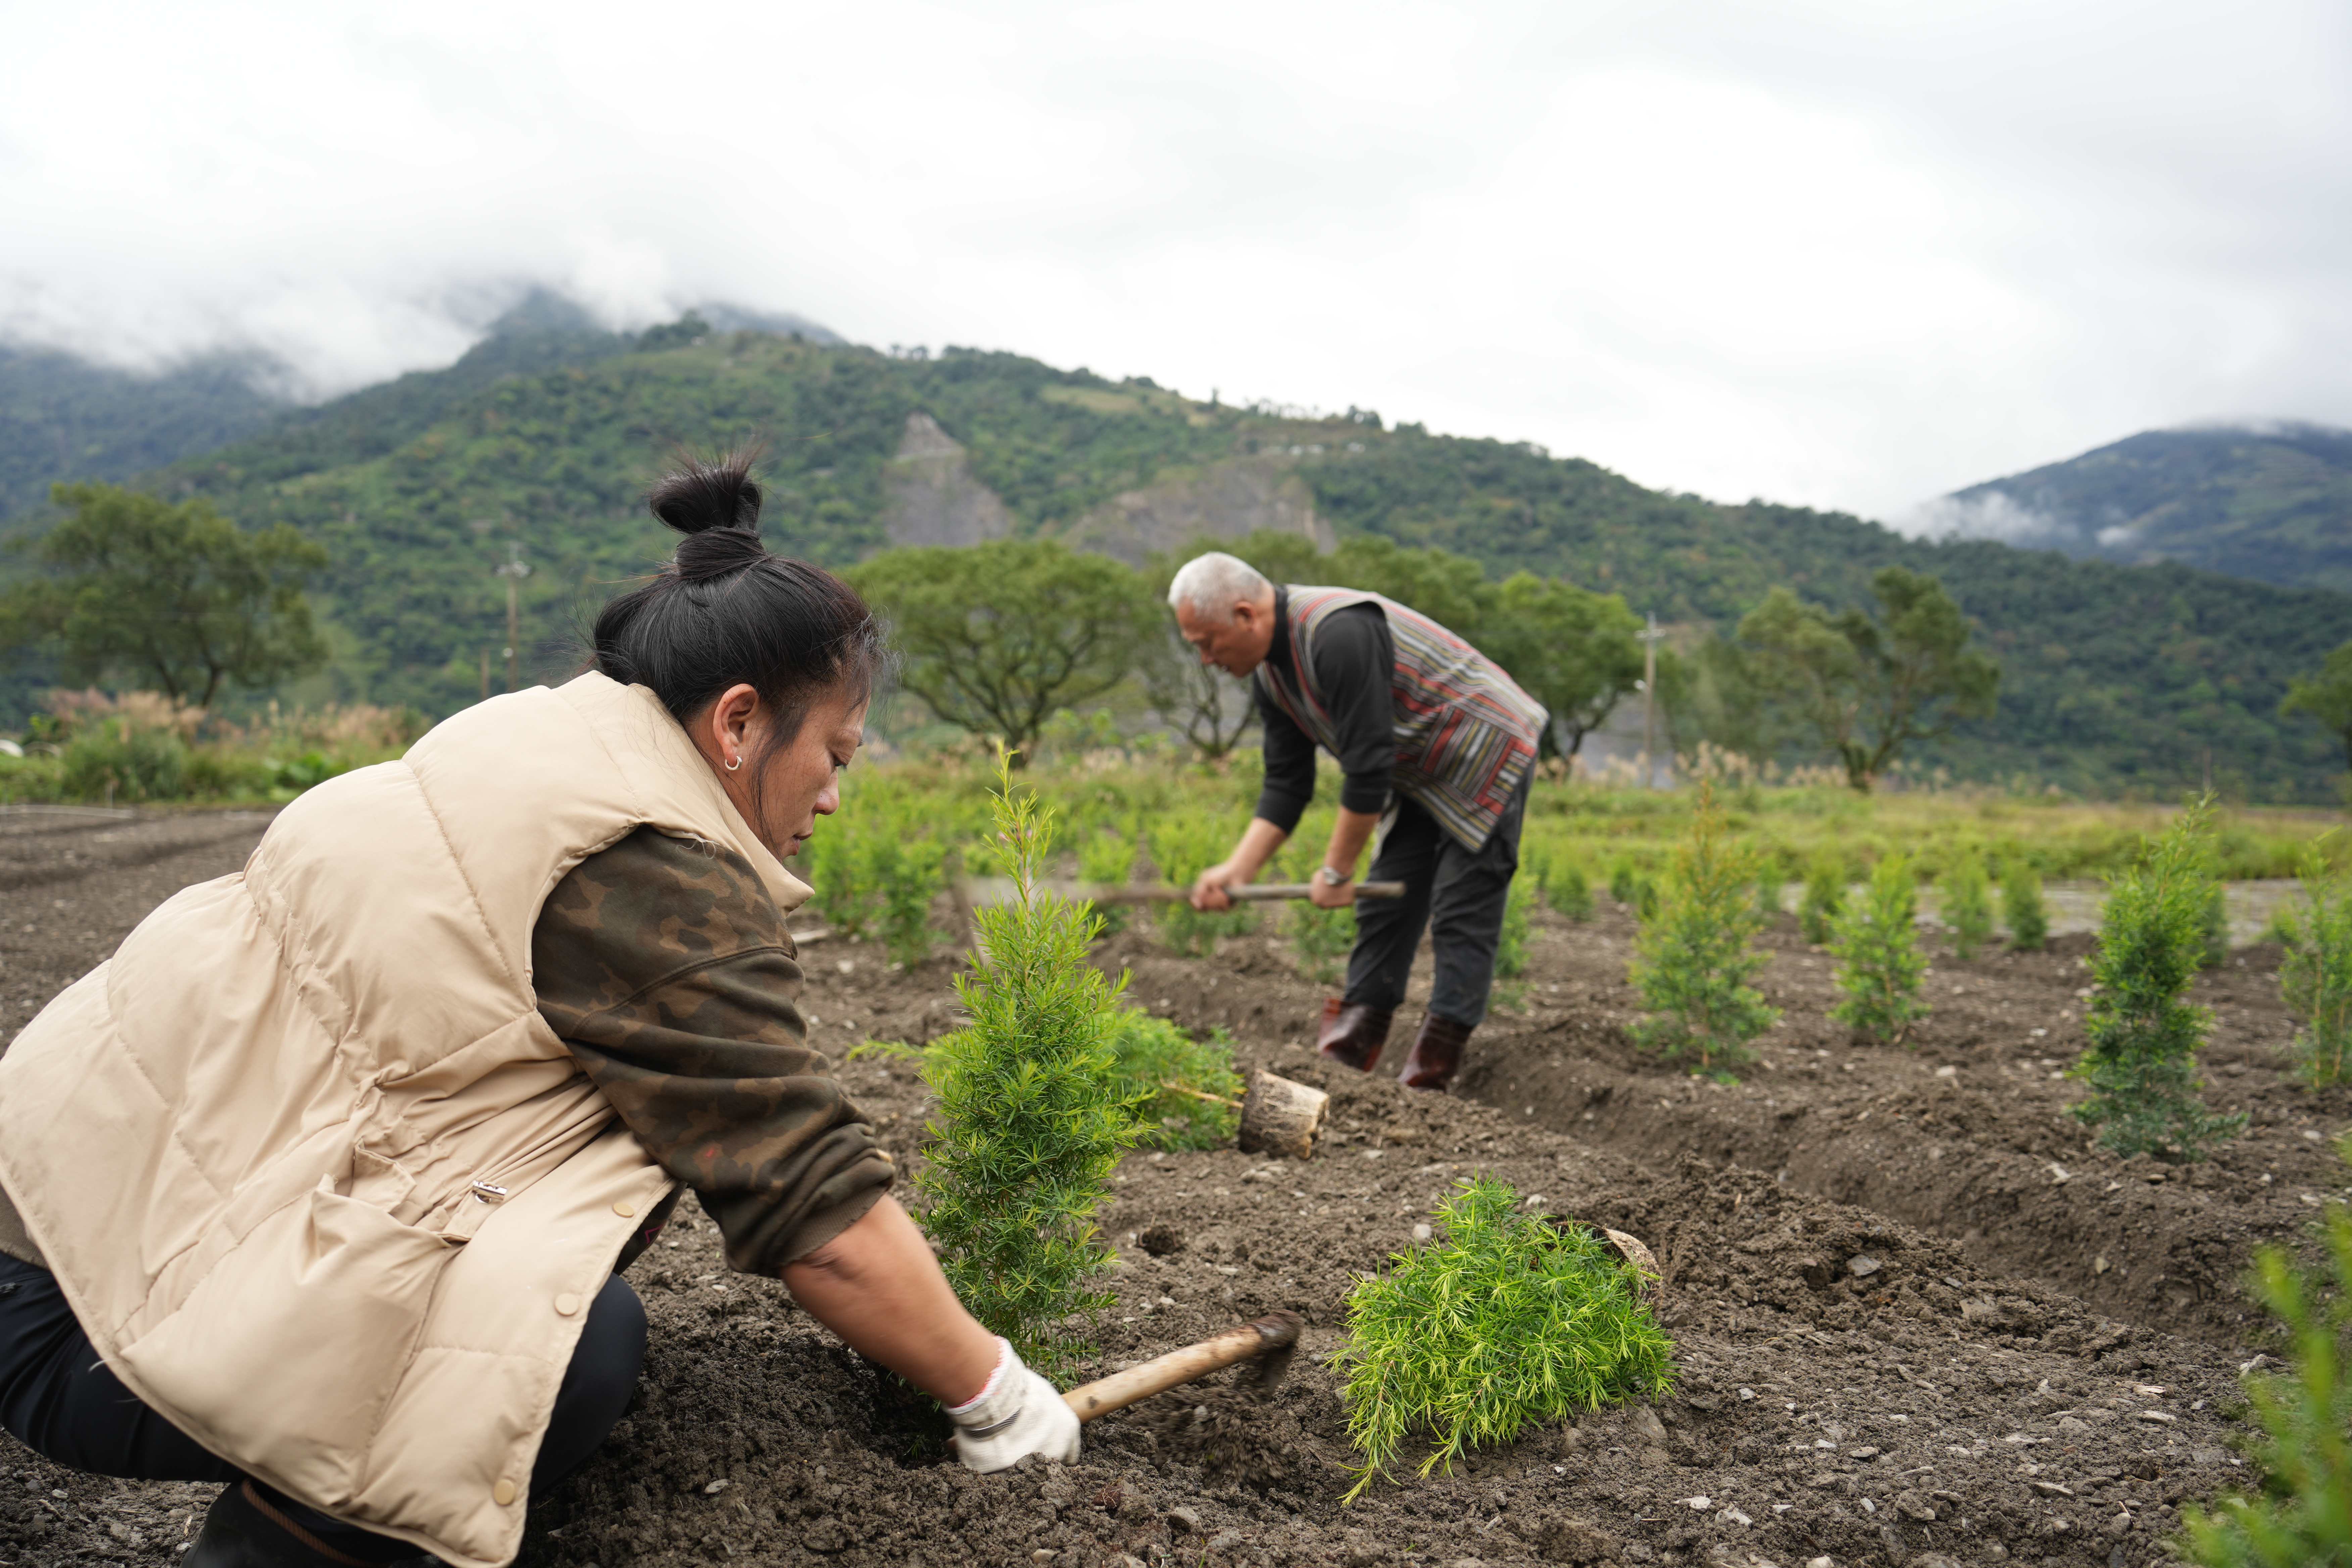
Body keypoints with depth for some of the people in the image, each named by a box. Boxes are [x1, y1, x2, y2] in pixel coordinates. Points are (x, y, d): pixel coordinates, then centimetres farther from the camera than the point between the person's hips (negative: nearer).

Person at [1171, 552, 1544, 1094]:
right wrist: (1238, 869, -10)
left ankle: (1433, 1070, -4)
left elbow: (1368, 768, -29)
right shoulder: (1270, 672, -1)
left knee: (1463, 914, -8)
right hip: (1420, 775, 9)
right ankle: (1358, 1033, 11)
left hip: (1487, 754, -9)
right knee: (1388, 901, 6)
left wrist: (1337, 870, -19)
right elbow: (1287, 784, 2)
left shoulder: (1338, 635, -31)